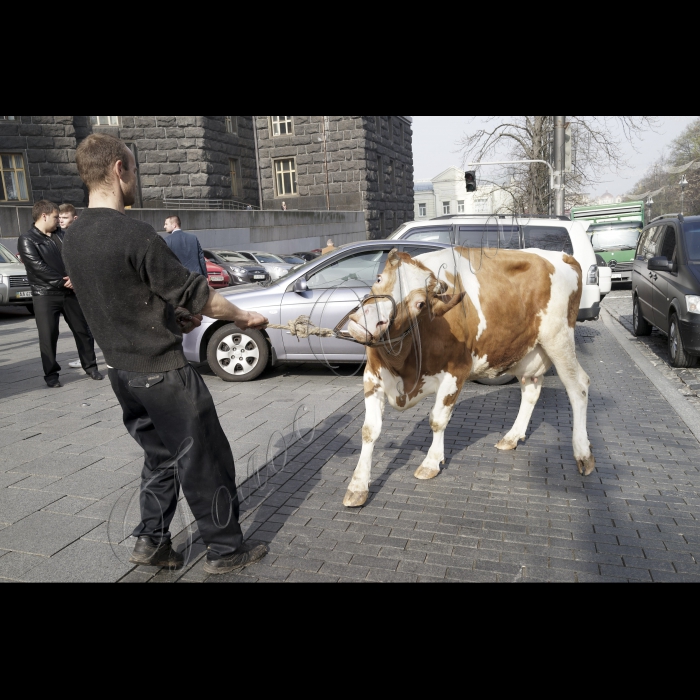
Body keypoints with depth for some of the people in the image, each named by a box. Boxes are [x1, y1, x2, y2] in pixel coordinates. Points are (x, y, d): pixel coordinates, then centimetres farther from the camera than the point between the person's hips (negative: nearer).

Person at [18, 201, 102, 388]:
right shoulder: (27, 240, -4)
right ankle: (51, 374, 10)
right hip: (45, 294, -5)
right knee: (48, 336, -1)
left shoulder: (62, 235, 14)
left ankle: (90, 366, 22)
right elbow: (38, 267, -15)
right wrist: (62, 281, -16)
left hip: (71, 291, 5)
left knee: (82, 330, 9)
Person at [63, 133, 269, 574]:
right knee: (205, 460, 5)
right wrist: (244, 316, -2)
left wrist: (173, 318, 16)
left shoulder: (75, 237, 6)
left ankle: (152, 541, 27)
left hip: (123, 371, 8)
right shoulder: (132, 233, -21)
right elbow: (196, 294, -17)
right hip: (163, 371, -8)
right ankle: (225, 550, 18)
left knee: (162, 456, 21)